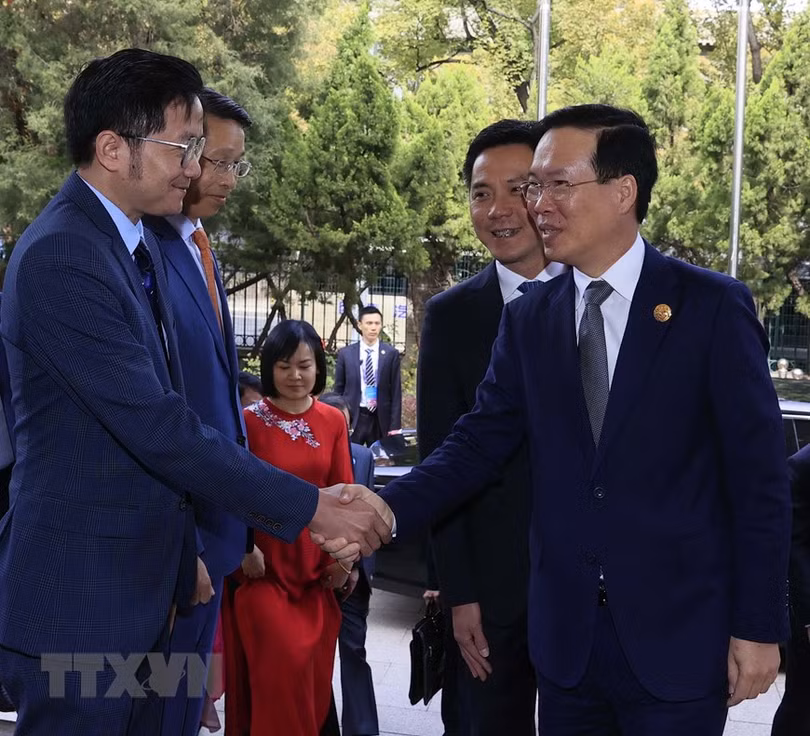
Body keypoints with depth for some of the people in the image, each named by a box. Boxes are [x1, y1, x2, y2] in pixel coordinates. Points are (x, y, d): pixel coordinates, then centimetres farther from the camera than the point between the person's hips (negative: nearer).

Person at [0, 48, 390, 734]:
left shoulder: (137, 244, 10)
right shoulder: (60, 257, -20)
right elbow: (154, 424, -24)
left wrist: (181, 553, 20)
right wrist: (310, 507, -19)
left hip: (140, 589, 9)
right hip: (77, 601, -9)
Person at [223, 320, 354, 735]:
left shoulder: (333, 422, 5)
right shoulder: (249, 421, -6)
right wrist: (243, 548, -15)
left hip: (315, 565, 4)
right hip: (264, 566, -3)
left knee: (313, 670, 9)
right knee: (280, 669, -7)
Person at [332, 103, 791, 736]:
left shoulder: (713, 306, -6)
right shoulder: (528, 319, 7)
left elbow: (759, 477, -6)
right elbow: (479, 443, 1)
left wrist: (760, 628, -8)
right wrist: (387, 510, -17)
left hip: (678, 636, -4)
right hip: (564, 635, 4)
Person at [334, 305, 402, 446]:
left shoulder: (391, 353, 2)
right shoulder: (345, 353, 4)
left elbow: (396, 391, 2)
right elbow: (338, 389, 8)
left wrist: (395, 425, -3)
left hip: (380, 419, 0)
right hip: (352, 417, 0)